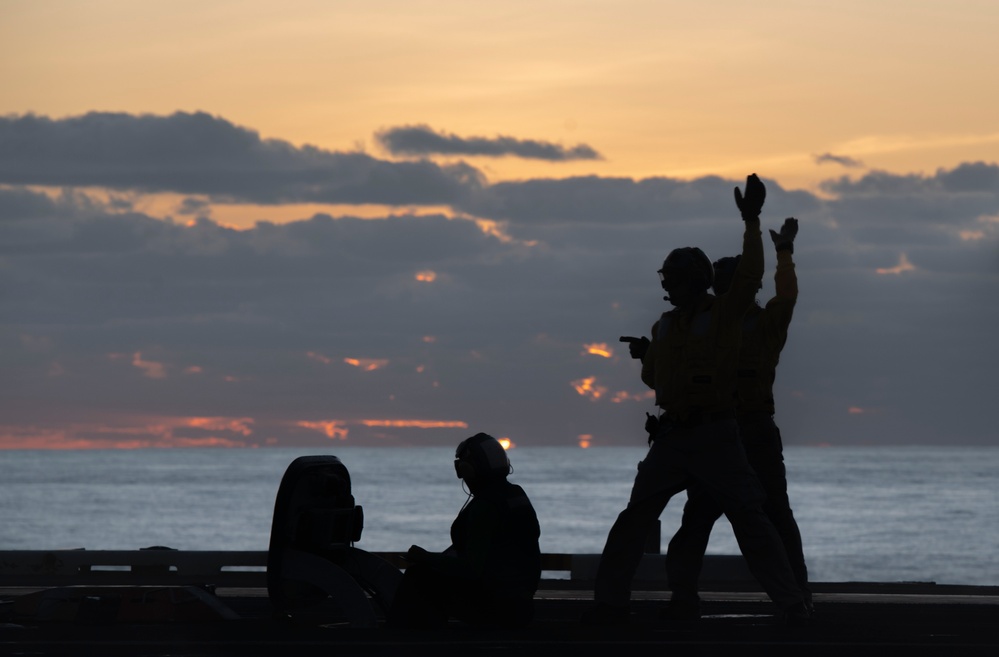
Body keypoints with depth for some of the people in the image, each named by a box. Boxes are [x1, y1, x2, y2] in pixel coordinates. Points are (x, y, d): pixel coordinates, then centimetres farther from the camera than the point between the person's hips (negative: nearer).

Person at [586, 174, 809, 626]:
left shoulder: (724, 314, -4)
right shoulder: (665, 326, 13)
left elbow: (750, 275, -22)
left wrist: (751, 222, -25)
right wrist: (646, 356, 7)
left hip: (715, 435, -5)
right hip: (673, 435, 5)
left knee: (750, 520, -6)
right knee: (634, 519, 2)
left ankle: (791, 605, -3)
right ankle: (610, 602, 6)